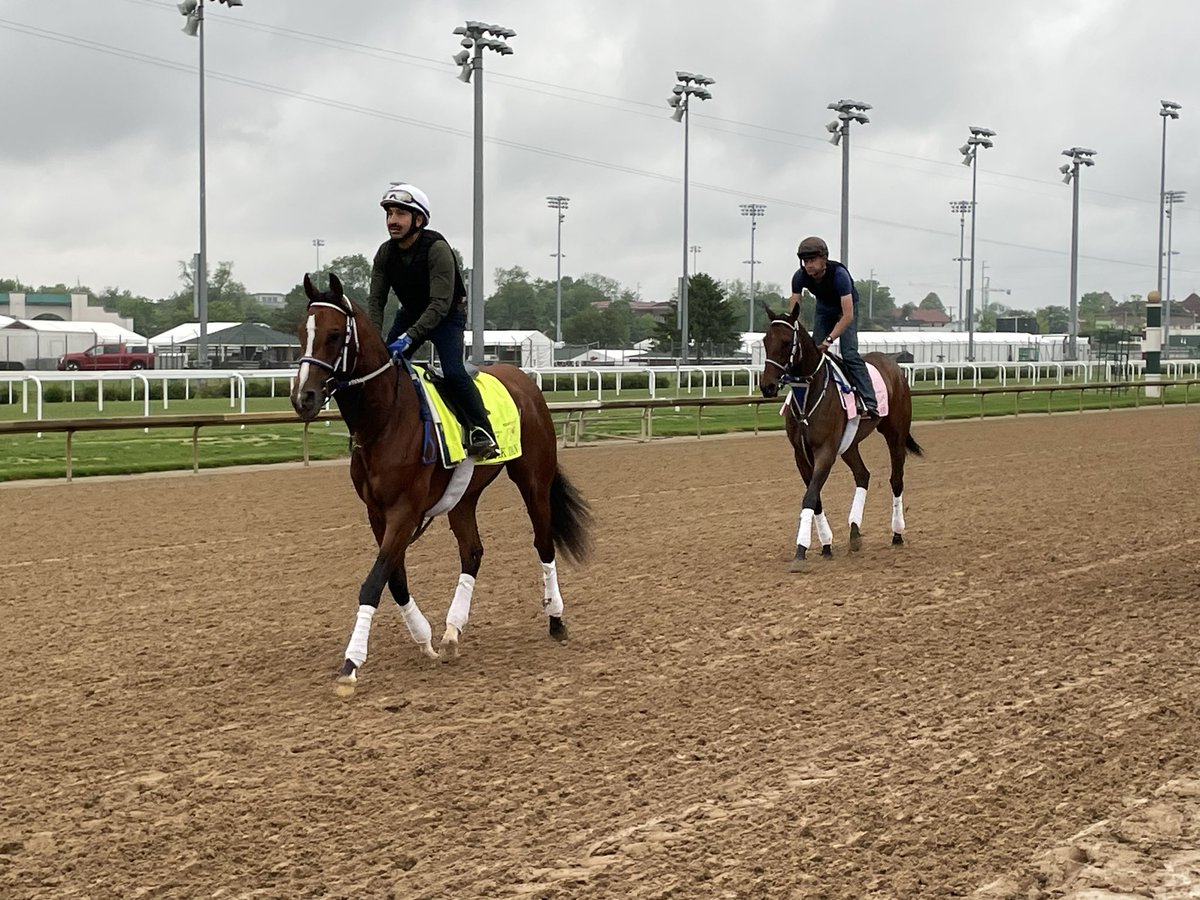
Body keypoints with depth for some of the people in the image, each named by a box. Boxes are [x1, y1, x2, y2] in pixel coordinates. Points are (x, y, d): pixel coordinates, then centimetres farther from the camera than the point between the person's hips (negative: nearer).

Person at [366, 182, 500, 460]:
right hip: (410, 313, 6)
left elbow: (440, 304, -35)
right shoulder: (385, 252, -11)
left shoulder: (437, 248, -29)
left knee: (452, 371, -24)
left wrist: (410, 336, -43)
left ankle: (481, 430, -13)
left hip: (448, 315, -6)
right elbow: (376, 300, -9)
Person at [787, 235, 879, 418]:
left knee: (849, 353, -20)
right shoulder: (800, 277, -24)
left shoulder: (839, 274, -38)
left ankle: (869, 403, -27)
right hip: (824, 308, 5)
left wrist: (829, 339, -46)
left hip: (846, 307, -5)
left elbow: (847, 315, -40)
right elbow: (792, 312, -20)